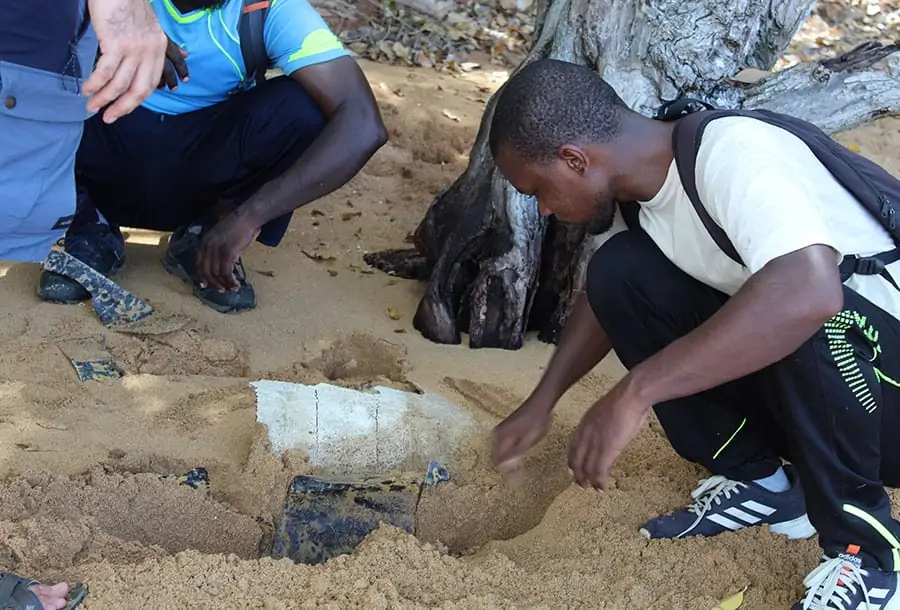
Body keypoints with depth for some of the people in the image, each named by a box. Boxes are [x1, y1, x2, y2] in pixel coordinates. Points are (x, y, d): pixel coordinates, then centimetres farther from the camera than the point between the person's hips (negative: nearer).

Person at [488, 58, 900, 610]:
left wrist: (636, 392, -42)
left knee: (807, 318, -38)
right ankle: (760, 481, 6)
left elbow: (810, 292, -46)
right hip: (800, 383, 7)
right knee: (621, 272, -7)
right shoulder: (635, 178, -4)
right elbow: (606, 292, 15)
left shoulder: (732, 154, -28)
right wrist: (542, 402, 12)